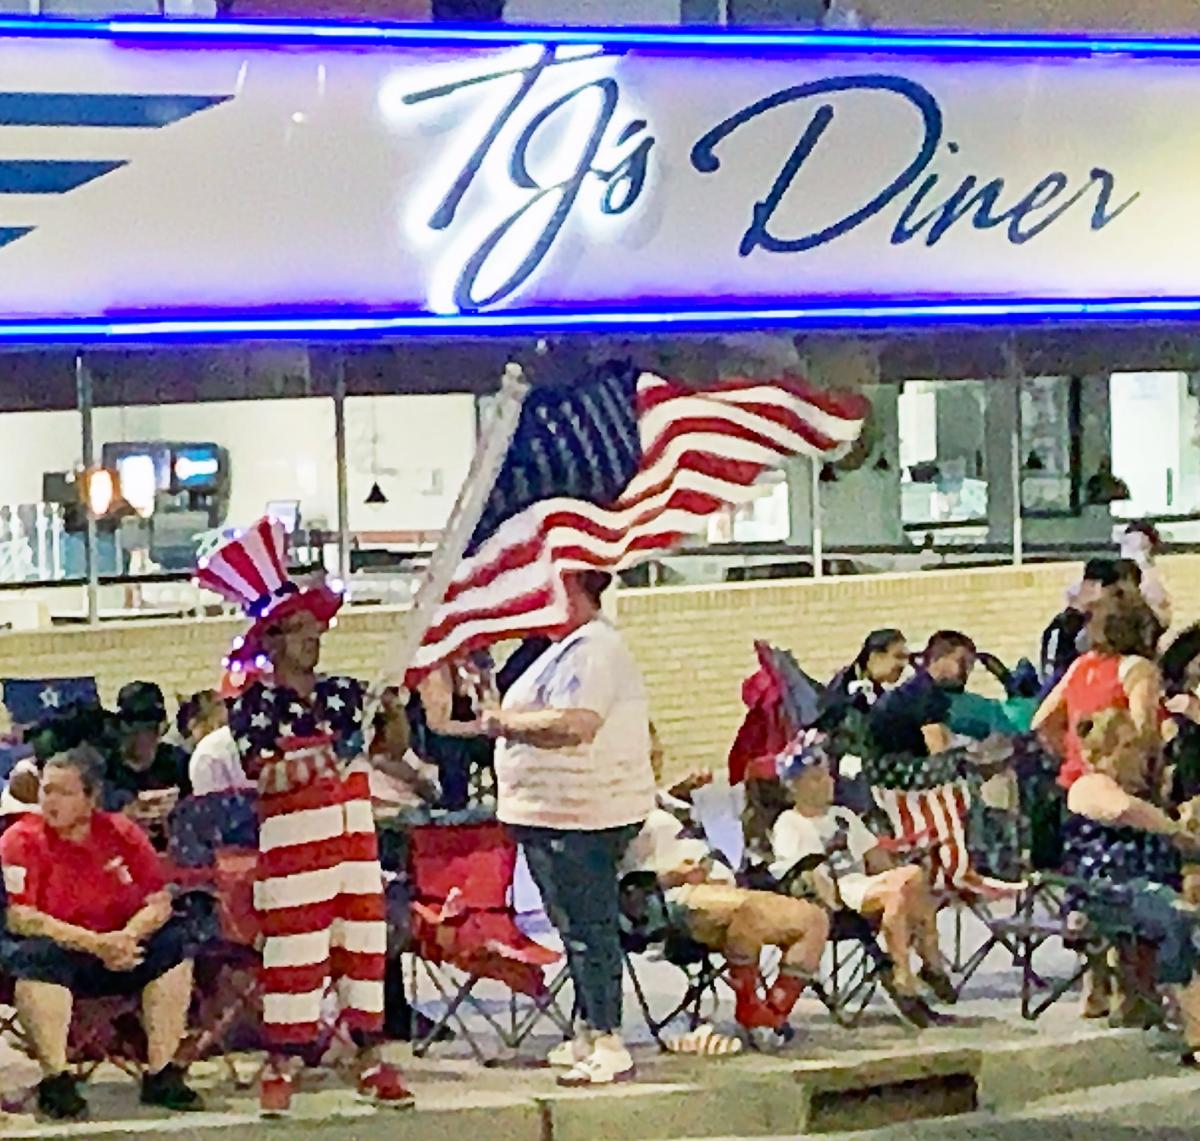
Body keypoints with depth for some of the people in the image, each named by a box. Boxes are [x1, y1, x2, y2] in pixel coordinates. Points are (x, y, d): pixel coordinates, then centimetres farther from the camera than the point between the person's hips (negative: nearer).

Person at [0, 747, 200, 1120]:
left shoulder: (121, 833, 0)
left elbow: (159, 902, 0)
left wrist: (127, 938, -23)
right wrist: (95, 943, -26)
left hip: (116, 957, 4)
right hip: (54, 954, -4)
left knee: (172, 943, -16)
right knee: (35, 955, -35)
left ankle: (161, 1075, -12)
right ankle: (56, 1080, -26)